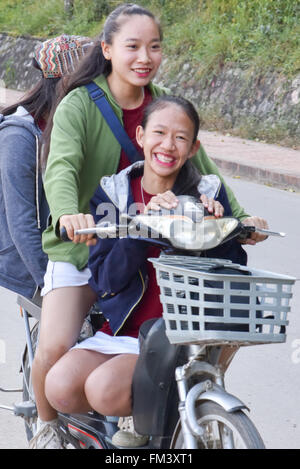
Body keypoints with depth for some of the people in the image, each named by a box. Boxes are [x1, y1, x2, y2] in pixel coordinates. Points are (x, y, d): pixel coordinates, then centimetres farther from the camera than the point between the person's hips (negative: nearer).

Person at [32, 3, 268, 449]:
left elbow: (199, 167, 4)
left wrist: (237, 216, -11)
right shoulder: (80, 105, -12)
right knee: (54, 348, -19)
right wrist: (68, 214, -49)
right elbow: (62, 165, -28)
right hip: (81, 248, -4)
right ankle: (48, 425, 13)